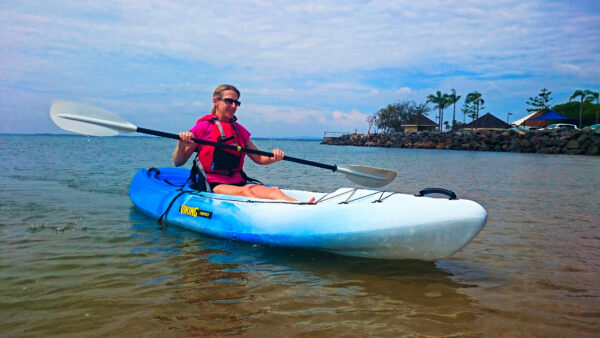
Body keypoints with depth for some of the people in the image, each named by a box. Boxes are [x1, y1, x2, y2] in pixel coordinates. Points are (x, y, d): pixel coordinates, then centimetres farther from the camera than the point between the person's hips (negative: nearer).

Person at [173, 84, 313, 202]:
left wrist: (274, 157, -5)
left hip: (238, 183, 6)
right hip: (213, 185, -5)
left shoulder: (239, 130, 19)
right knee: (245, 192, -36)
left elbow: (259, 158, 17)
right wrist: (182, 143, -22)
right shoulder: (203, 127, 2)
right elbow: (178, 162, 0)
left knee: (274, 191, -24)